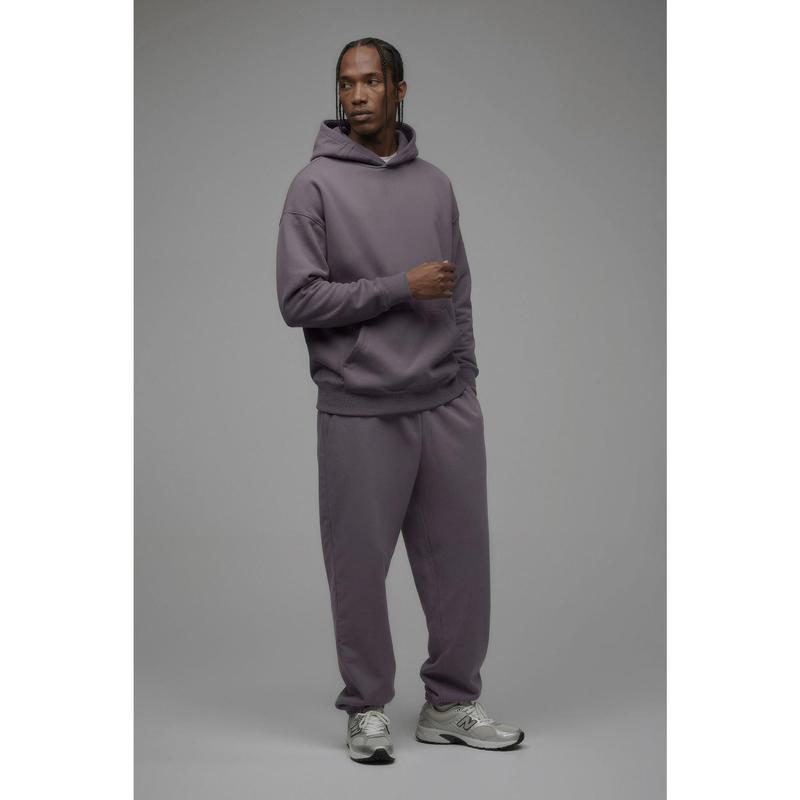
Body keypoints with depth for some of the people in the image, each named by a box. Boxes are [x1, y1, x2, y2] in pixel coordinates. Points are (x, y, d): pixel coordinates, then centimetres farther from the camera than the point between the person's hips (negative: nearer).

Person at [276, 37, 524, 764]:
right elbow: (299, 298, -12)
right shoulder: (316, 185, -4)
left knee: (460, 558, 9)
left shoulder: (435, 184, 11)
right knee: (361, 566, 5)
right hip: (360, 415, -4)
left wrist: (466, 382, 12)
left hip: (447, 408, 5)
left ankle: (453, 703, 24)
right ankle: (368, 707, 21)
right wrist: (401, 287, -15)